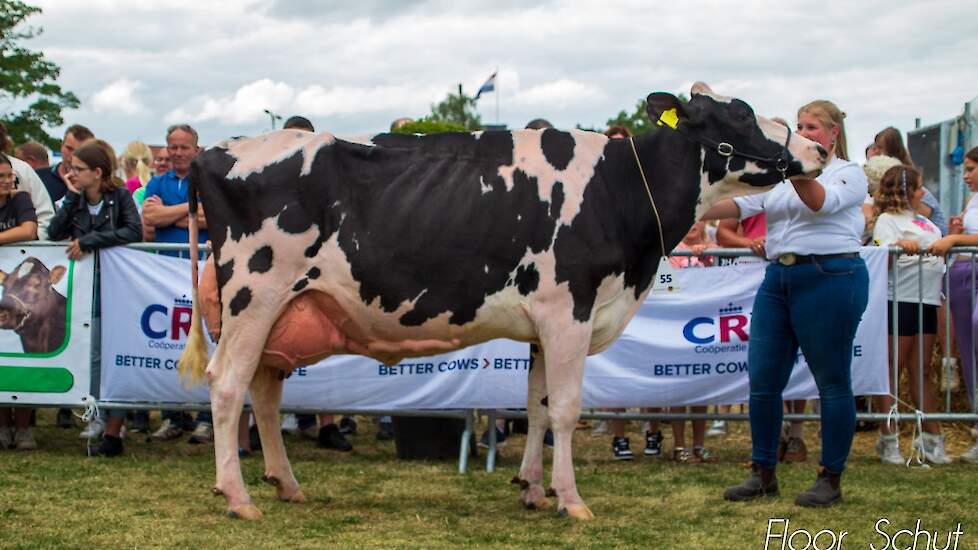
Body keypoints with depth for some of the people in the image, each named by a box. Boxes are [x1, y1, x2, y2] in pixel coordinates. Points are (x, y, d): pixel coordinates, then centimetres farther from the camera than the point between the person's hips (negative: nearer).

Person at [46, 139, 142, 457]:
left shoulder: (119, 196, -6)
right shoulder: (76, 200, 6)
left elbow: (134, 231, -21)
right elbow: (54, 234, -5)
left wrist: (89, 240, -22)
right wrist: (71, 197, -10)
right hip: (89, 285, 4)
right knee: (93, 356, -1)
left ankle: (113, 432, -5)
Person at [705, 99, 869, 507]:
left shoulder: (849, 174, 2)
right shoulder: (781, 177, 20)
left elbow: (821, 201, -17)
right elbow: (743, 204, 9)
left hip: (830, 278, -6)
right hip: (779, 277, 7)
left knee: (832, 381, -1)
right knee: (762, 378, 3)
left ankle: (831, 479, 7)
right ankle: (763, 474, 13)